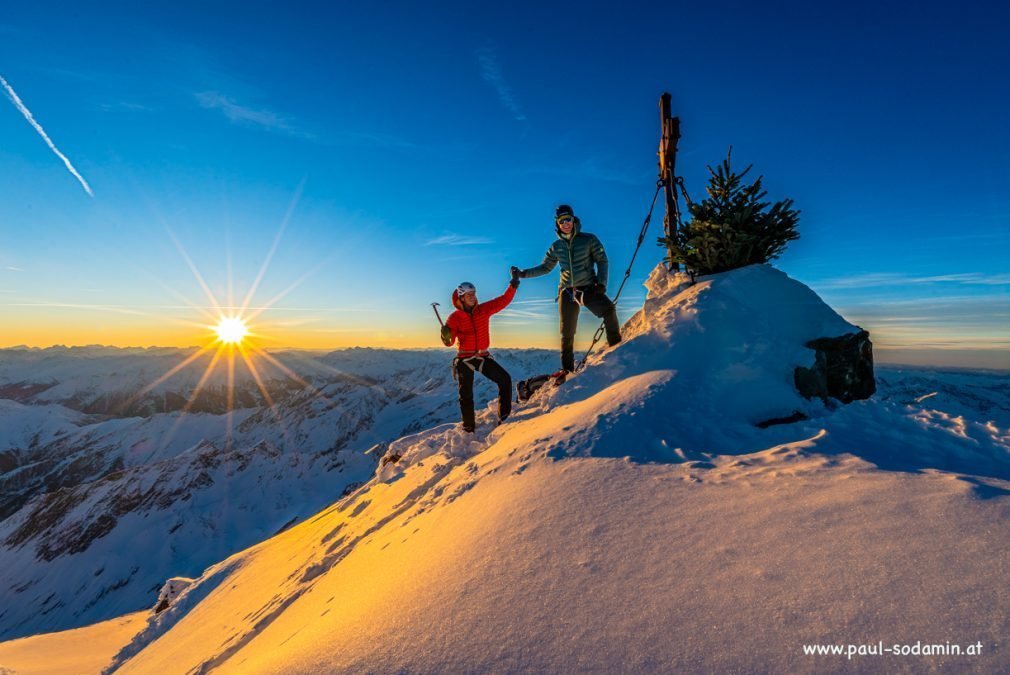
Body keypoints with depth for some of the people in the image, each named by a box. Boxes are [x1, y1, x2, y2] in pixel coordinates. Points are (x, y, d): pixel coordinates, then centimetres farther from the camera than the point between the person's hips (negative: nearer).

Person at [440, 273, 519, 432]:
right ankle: (469, 428, 19)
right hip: (464, 359, -2)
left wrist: (512, 286, -21)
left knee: (505, 379, -8)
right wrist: (446, 336, -35)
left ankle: (505, 416, 6)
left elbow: (503, 301, -7)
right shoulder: (454, 317, -9)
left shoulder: (484, 309, -2)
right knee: (466, 395, 4)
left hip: (483, 356, 3)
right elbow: (449, 342, -12)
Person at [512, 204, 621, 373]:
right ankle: (567, 369, 18)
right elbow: (545, 267, 16)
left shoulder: (588, 239, -1)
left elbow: (602, 261, 1)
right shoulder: (556, 247, 7)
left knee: (609, 309, -30)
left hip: (589, 289, -2)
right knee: (567, 333, 4)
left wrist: (601, 283, -11)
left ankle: (616, 346, -12)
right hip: (567, 292, 2)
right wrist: (523, 274, 6)